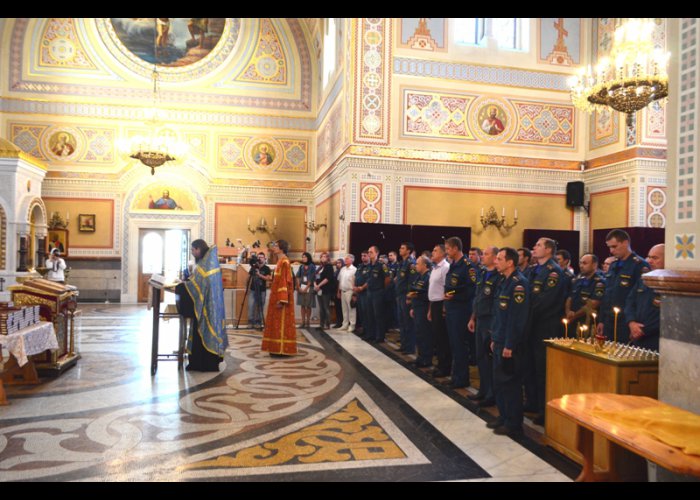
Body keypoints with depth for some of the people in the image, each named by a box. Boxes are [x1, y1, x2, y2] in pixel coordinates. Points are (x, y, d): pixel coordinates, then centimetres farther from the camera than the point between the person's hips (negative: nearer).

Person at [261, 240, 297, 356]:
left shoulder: (284, 262, -15)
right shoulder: (280, 261, 15)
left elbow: (284, 281, -21)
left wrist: (281, 299, -25)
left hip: (281, 297, -10)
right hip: (278, 296, 10)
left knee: (281, 322, -5)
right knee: (277, 322, 12)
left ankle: (282, 349, -1)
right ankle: (278, 348, 17)